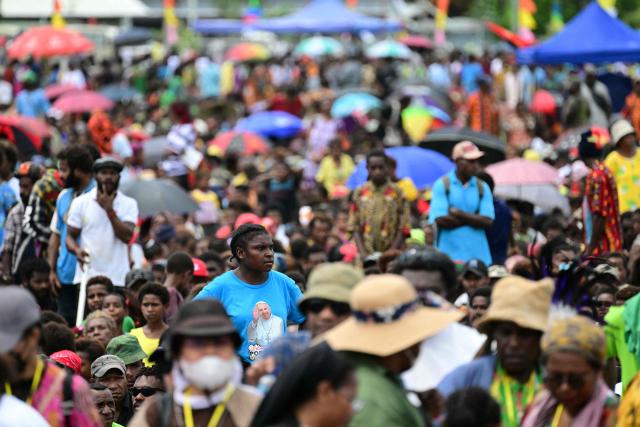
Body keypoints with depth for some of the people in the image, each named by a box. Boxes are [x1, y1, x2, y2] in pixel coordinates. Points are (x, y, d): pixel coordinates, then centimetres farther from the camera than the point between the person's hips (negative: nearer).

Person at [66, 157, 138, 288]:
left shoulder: (129, 204, 5)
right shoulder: (81, 202, 7)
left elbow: (127, 236, -7)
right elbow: (70, 236, 8)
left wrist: (109, 209, -10)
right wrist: (77, 250, -14)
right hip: (87, 276, 0)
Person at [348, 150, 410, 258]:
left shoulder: (397, 193, 1)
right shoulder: (359, 193, 7)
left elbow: (403, 229, 0)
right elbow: (355, 228, 6)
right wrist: (362, 253, -7)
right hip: (366, 257, 2)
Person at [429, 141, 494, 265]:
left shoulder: (483, 187, 10)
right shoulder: (442, 185, 1)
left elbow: (488, 221, -1)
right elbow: (440, 220, -10)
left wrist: (460, 214, -9)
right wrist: (473, 218, -5)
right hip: (449, 254, -3)